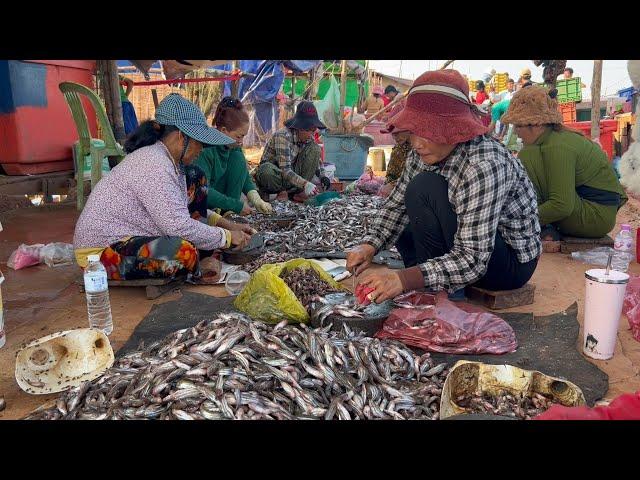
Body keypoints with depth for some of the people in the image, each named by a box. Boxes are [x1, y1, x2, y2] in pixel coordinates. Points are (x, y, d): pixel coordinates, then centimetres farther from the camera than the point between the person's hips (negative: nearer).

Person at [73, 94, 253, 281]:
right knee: (184, 251, -37)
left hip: (135, 234, 10)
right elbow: (179, 226, -29)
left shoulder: (168, 160, 5)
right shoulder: (154, 164, -25)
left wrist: (226, 224, 5)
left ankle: (202, 256, 2)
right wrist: (227, 237, -17)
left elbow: (191, 207, 15)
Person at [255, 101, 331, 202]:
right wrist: (305, 184, -50)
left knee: (315, 149, -14)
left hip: (292, 173, 6)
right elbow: (285, 171, -35)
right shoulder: (283, 136, -27)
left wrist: (322, 175, -14)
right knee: (266, 171, -42)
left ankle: (296, 191, -15)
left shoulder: (309, 138, -6)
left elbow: (316, 160, 8)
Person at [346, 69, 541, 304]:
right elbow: (396, 205, 2)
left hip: (513, 261, -8)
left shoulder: (483, 165, -32)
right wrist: (370, 245, -16)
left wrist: (405, 279, -44)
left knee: (424, 189, -26)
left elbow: (473, 260, -33)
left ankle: (434, 296, -12)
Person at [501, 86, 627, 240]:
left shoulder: (558, 148, -23)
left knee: (528, 158, -21)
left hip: (596, 217, -10)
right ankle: (546, 229, 5)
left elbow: (562, 206, -28)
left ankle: (542, 230, -15)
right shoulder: (555, 136, 6)